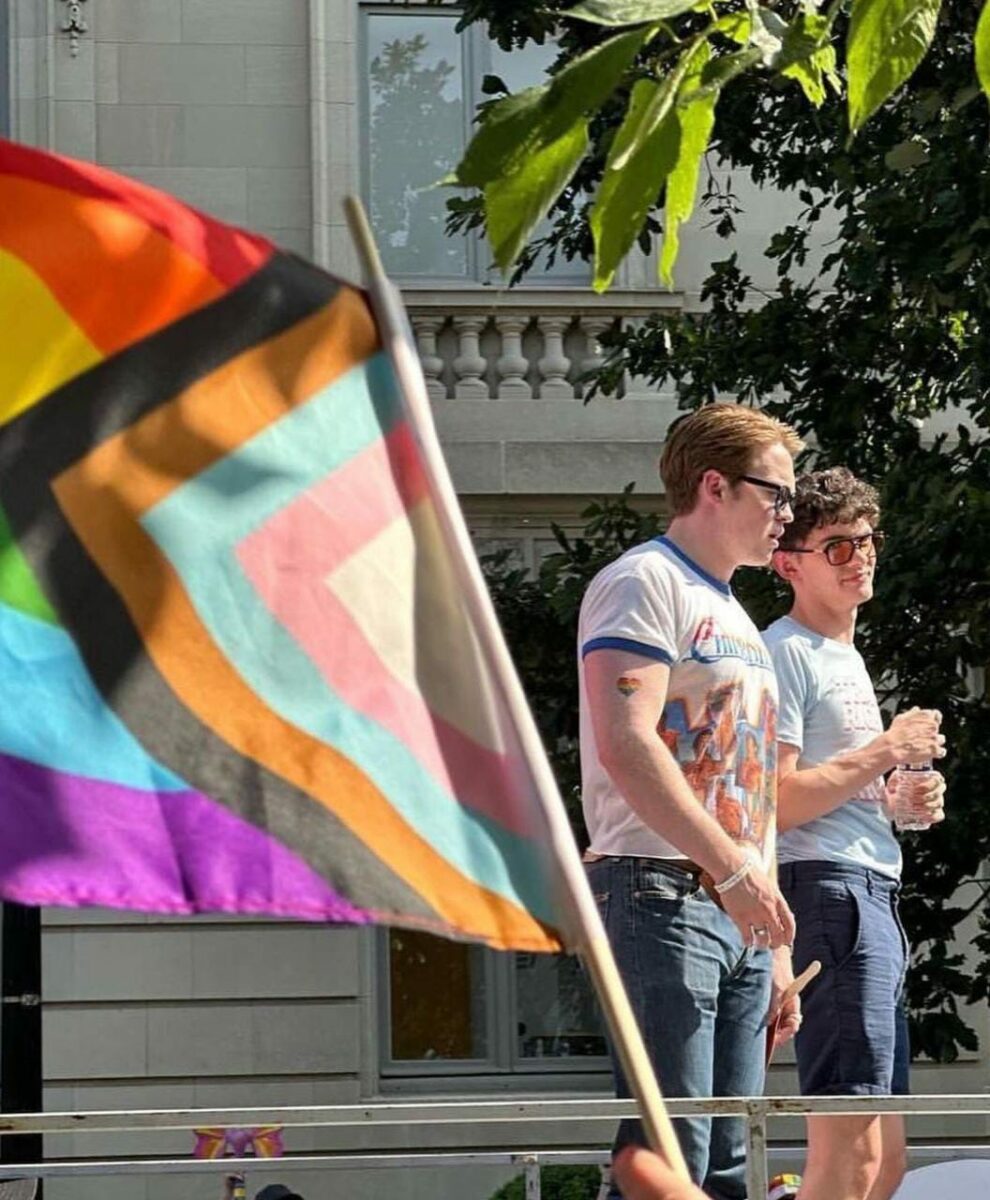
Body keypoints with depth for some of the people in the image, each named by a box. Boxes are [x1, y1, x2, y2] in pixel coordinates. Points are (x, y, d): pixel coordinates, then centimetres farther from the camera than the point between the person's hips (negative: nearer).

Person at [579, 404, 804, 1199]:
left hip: (739, 912, 9)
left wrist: (778, 955, 19)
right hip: (664, 898, -9)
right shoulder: (646, 584, -4)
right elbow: (626, 745, -18)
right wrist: (734, 870, -21)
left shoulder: (734, 618, 25)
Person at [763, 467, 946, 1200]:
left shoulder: (848, 657, 23)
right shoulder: (785, 654, -8)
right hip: (830, 893, -10)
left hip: (873, 896, 10)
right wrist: (888, 750, -11)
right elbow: (776, 804, -17)